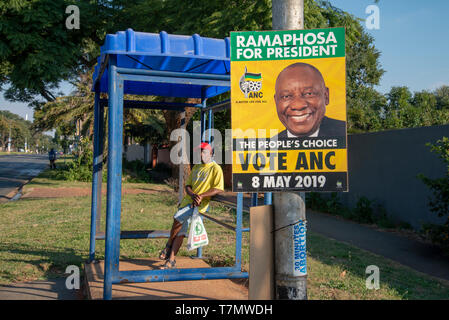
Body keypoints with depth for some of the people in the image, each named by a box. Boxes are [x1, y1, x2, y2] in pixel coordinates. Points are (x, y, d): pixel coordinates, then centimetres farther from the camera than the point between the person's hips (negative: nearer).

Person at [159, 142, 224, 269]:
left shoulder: (216, 168, -3)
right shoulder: (196, 167, 19)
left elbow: (218, 189, -11)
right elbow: (187, 185, 14)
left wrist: (201, 196, -18)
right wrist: (193, 195, -8)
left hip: (200, 203, -6)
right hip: (187, 201, 6)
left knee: (178, 218, -24)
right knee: (180, 232, 2)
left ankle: (168, 245, -4)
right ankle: (171, 260, 6)